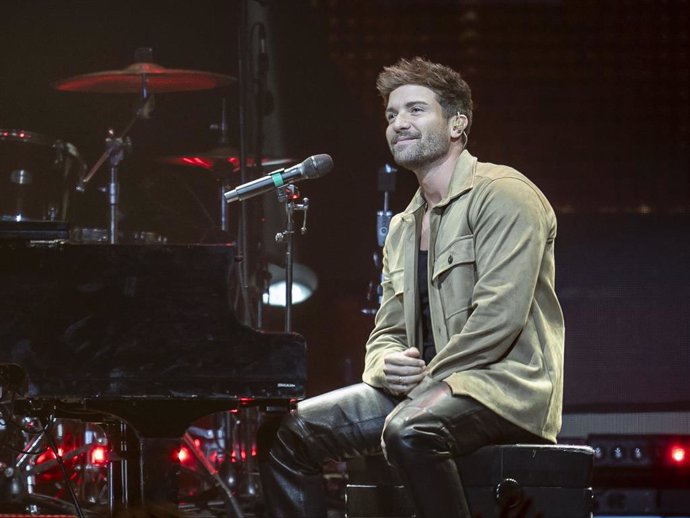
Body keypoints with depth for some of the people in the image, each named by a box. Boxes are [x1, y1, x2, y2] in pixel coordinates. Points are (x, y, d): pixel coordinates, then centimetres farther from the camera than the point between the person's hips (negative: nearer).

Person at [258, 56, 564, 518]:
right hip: (423, 388, 9)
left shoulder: (501, 194, -7)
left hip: (502, 386, -8)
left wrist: (425, 378, -16)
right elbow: (387, 333, 20)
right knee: (288, 432, -3)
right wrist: (389, 367, -5)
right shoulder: (403, 228, 21)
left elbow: (499, 317, -18)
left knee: (408, 429, -38)